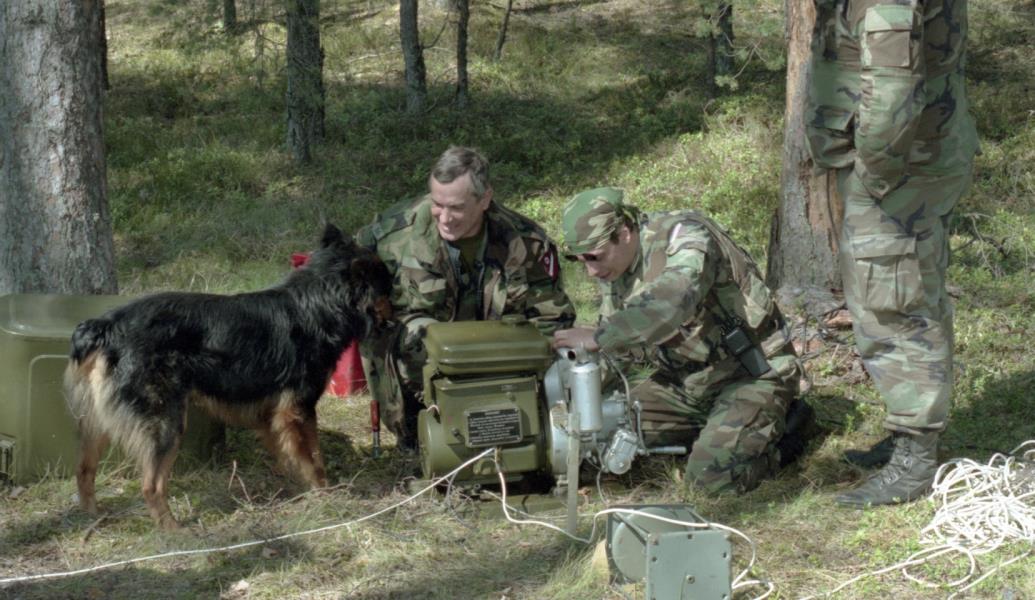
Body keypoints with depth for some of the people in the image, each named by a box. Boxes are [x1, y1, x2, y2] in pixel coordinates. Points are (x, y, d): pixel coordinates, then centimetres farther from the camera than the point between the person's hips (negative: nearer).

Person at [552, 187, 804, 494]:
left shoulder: (685, 236, -23)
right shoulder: (613, 266, 3)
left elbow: (669, 307, -43)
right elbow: (617, 353, 11)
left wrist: (598, 338, -44)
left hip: (752, 374, -8)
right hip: (682, 380, 8)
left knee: (713, 475, -26)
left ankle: (774, 427, 4)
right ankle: (712, 428, 12)